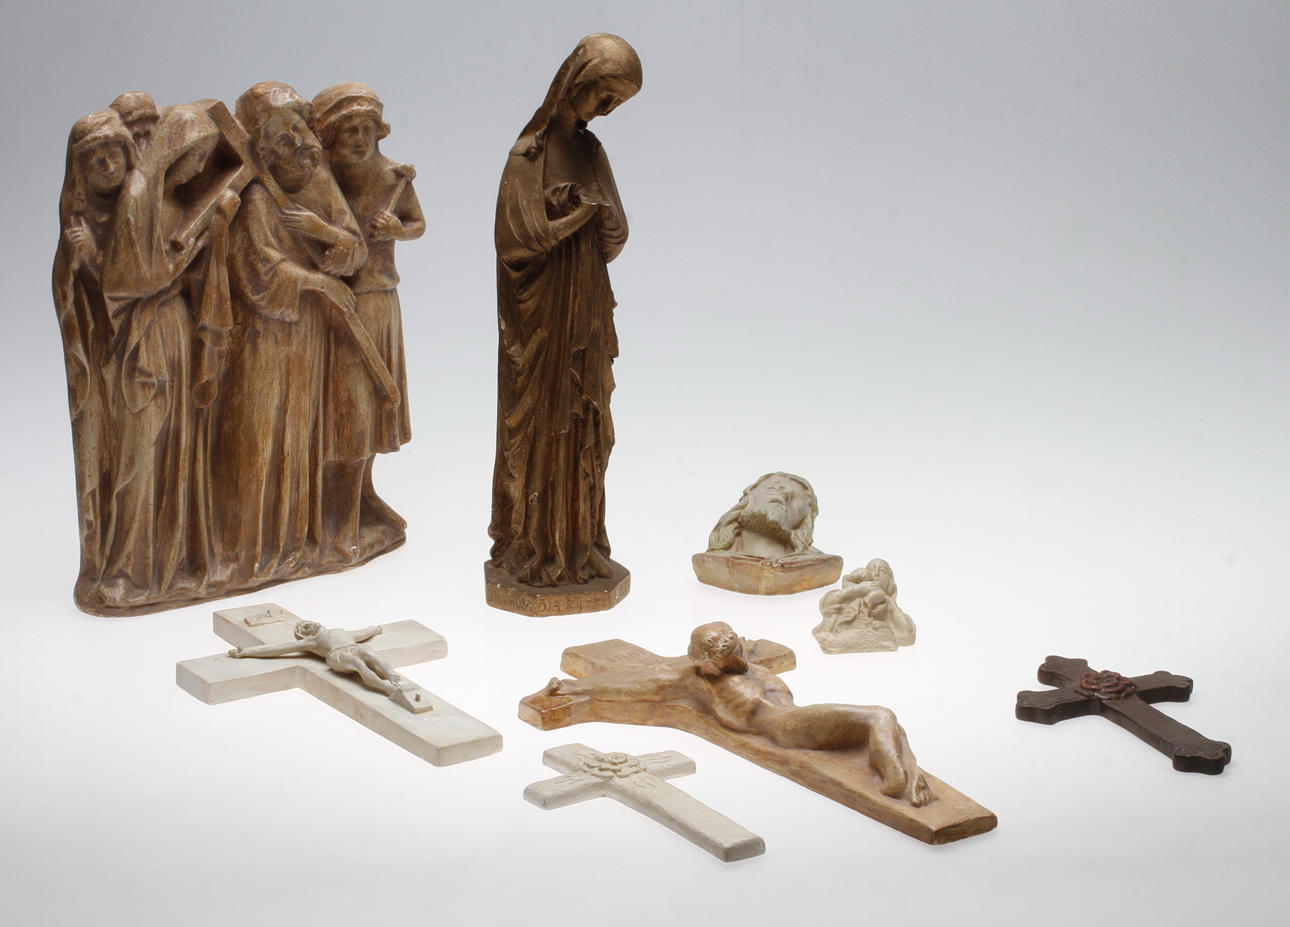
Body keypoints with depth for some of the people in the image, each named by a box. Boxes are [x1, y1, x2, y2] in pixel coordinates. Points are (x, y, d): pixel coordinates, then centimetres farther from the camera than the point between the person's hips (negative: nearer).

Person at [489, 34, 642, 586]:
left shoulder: (590, 151, 9)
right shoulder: (528, 155, -10)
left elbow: (616, 233, 8)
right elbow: (522, 236, -17)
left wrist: (597, 210, -13)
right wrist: (586, 208, -11)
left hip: (585, 314, 6)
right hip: (542, 317, -6)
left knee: (583, 427, 9)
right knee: (540, 426, 0)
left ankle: (579, 542, 18)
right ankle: (532, 548, 9)